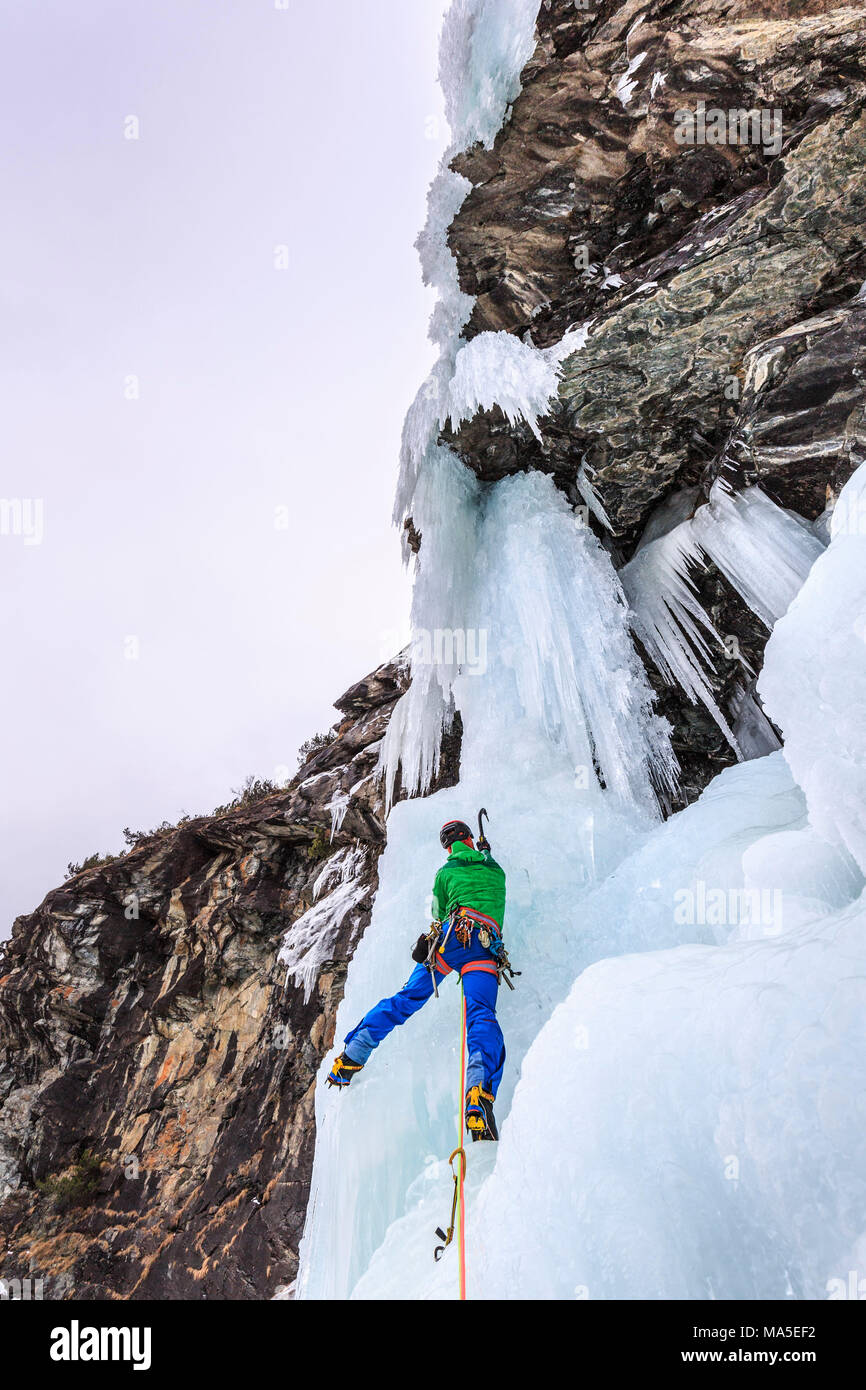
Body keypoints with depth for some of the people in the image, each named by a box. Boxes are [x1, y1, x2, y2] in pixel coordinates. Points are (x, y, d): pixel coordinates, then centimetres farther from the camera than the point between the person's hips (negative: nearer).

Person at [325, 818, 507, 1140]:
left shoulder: (445, 872, 23)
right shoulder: (496, 871, 28)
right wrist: (486, 853, 68)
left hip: (451, 935, 1)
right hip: (486, 946, -1)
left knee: (407, 998, 11)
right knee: (481, 1016, -17)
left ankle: (352, 1055, 9)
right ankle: (479, 1094, -42)